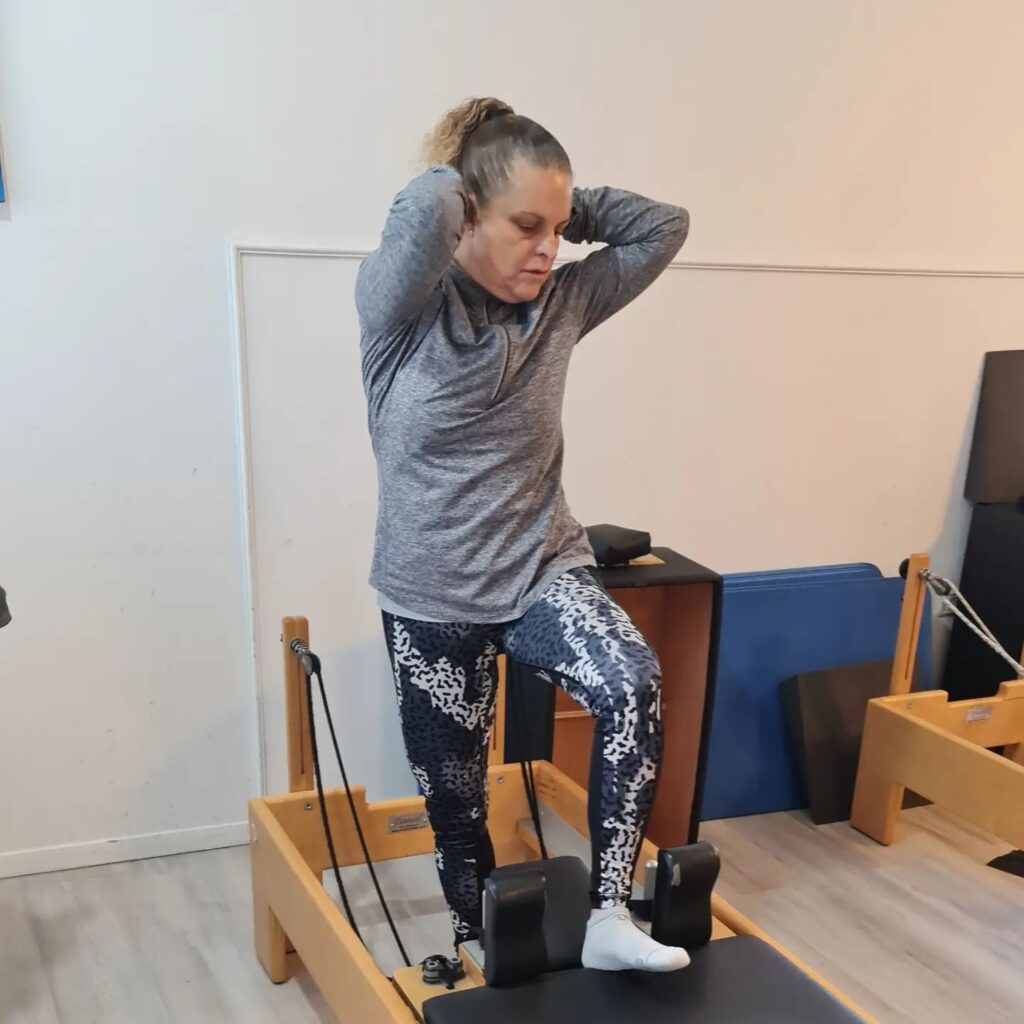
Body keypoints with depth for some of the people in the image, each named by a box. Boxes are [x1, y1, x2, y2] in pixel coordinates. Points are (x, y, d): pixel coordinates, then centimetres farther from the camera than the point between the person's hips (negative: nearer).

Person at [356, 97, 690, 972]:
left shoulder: (560, 303, 0)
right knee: (454, 794, 11)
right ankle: (481, 950, 36)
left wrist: (562, 206, -4)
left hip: (543, 567, 3)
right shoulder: (400, 307, -14)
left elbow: (664, 226, 1)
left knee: (635, 685, -27)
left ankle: (609, 917, -15)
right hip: (432, 594, -2)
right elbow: (425, 208, -33)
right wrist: (461, 178, -11)